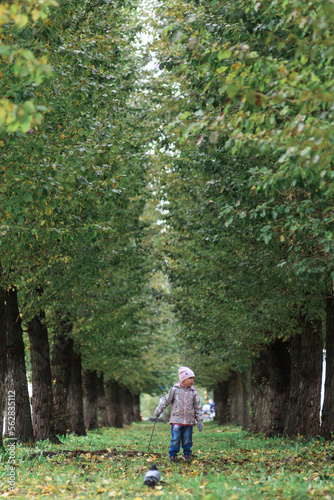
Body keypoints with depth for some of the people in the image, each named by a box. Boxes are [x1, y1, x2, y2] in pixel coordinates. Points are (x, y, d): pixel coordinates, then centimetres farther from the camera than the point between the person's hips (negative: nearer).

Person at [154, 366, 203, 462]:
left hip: (189, 421, 2)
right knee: (175, 439, -4)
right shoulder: (175, 390, 1)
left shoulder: (193, 393, 7)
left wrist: (200, 421, 8)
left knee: (187, 439, 5)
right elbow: (166, 401, 9)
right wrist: (158, 410, 9)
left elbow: (198, 408, 11)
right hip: (176, 420, -2)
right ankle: (173, 454, 9)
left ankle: (187, 453, 21)